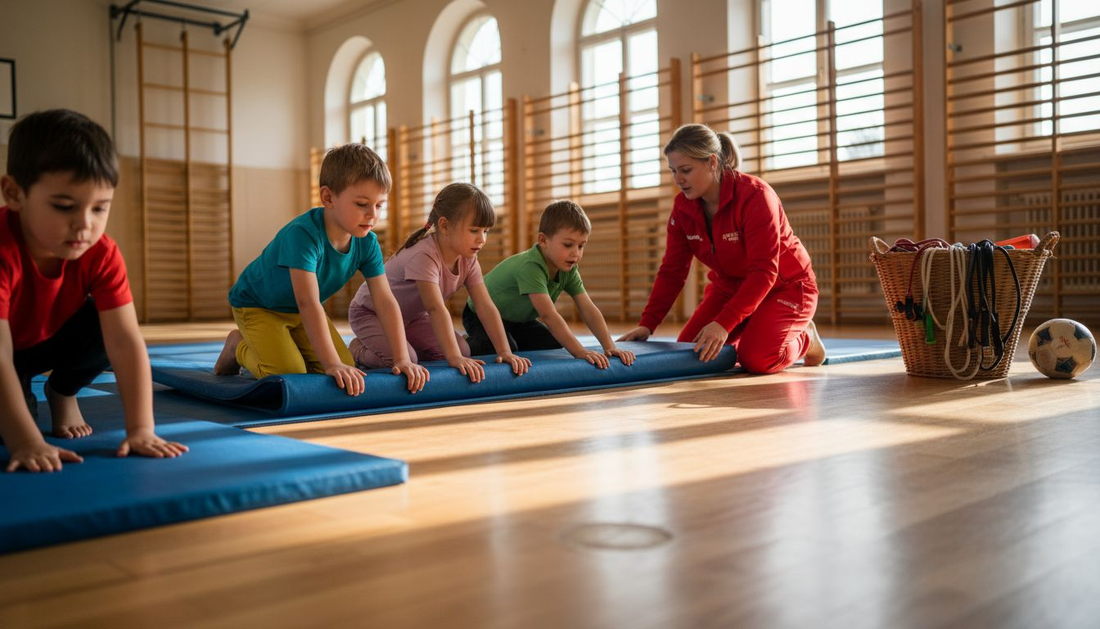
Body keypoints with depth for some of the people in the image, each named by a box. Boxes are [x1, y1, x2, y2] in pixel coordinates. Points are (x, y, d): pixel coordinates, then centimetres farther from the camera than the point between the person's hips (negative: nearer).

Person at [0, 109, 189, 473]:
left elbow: (126, 341, -35)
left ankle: (62, 393, 3)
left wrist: (141, 429, -44)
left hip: (48, 342, 3)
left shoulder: (102, 255, -27)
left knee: (106, 326, -26)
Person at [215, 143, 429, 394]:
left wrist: (402, 359, -30)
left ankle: (286, 343, 20)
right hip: (256, 305, -6)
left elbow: (385, 300, -20)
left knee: (346, 371, -5)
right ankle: (239, 347, 9)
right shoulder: (302, 234, -38)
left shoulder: (367, 243, -18)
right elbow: (308, 304, -45)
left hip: (300, 313, 6)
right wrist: (332, 364, -51)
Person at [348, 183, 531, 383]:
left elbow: (486, 307, -17)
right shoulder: (424, 256, -37)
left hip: (411, 315, 8)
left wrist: (505, 351, -26)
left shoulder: (468, 259, -13)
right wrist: (454, 358, -52)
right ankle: (359, 350, 0)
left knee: (462, 350, -8)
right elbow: (436, 309, -46)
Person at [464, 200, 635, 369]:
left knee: (554, 347, -6)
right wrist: (580, 351, -50)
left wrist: (610, 347, -29)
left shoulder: (568, 269, -15)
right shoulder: (530, 266, -39)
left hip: (518, 319, 7)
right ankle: (469, 344, -2)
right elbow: (548, 315, -46)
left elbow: (589, 310, -17)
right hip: (483, 316, -7)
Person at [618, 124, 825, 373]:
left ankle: (804, 339, 8)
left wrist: (724, 323, -43)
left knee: (756, 359, -27)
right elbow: (672, 270, -7)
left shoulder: (755, 196, -28)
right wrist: (647, 324, -19)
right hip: (731, 287, 6)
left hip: (784, 285, -6)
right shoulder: (683, 206, -9)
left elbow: (764, 272, -33)